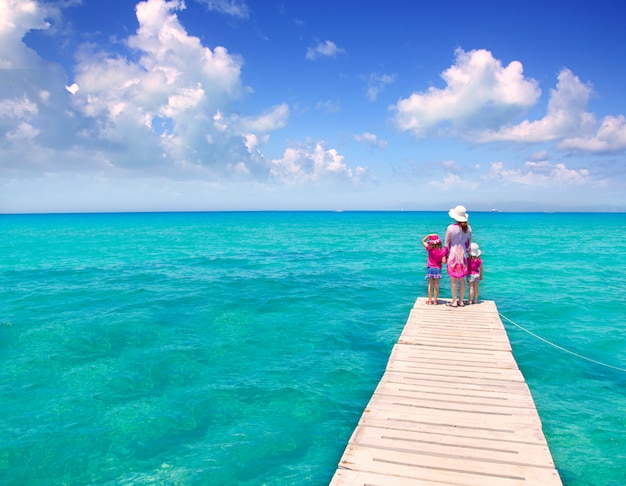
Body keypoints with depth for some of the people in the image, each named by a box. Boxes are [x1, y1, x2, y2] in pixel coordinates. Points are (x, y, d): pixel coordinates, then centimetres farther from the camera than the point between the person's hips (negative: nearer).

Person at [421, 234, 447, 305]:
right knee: (436, 285, 8)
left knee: (430, 284, 8)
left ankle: (430, 300, 11)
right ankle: (435, 300, 11)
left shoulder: (429, 249, -10)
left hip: (430, 268, 0)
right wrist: (440, 262, 10)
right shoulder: (442, 251, -10)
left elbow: (423, 241, 2)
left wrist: (429, 235, -3)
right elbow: (444, 261, -12)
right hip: (437, 269, 0)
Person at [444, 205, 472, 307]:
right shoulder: (468, 228, 0)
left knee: (453, 280, 3)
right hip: (463, 255, 5)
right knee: (462, 279, 13)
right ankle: (461, 301, 19)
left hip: (453, 255, -4)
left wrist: (445, 255, 4)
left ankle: (454, 301, 8)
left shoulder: (451, 228, -14)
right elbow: (469, 243, 9)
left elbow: (446, 243, -8)